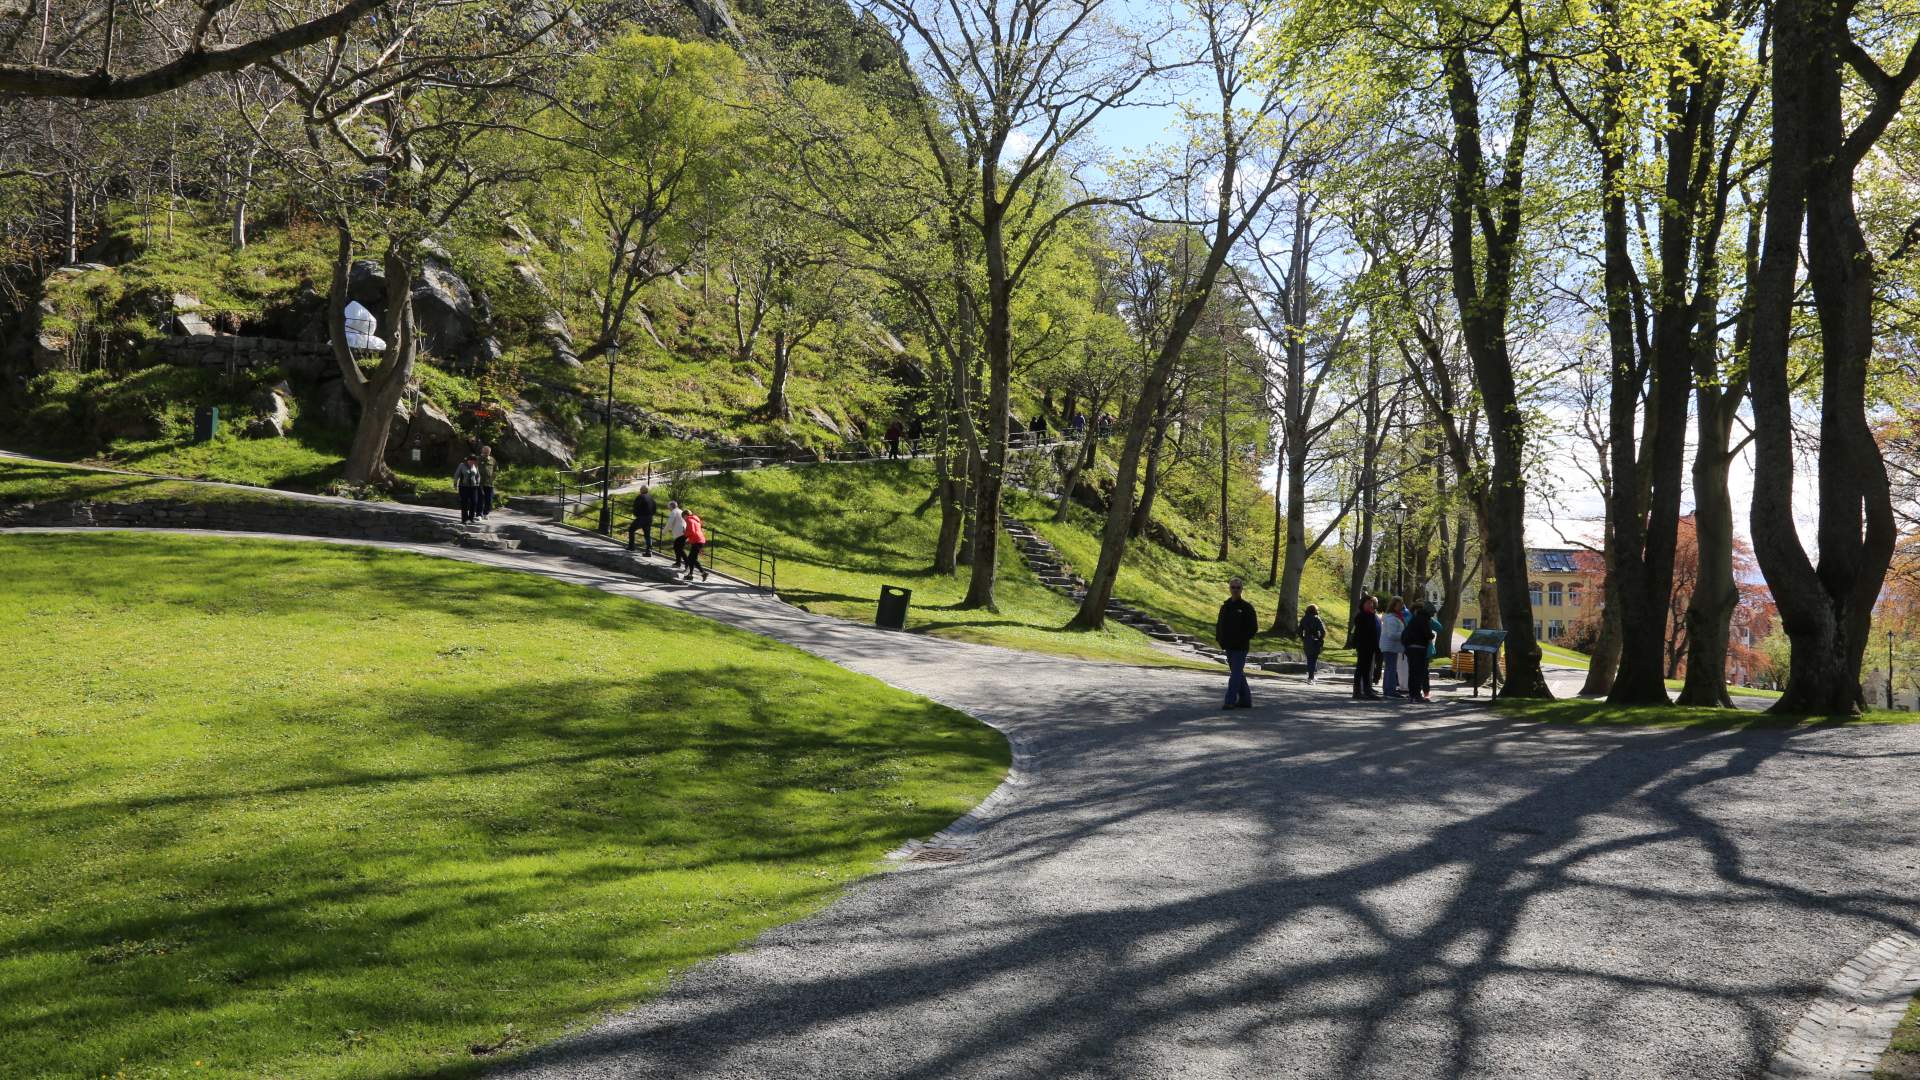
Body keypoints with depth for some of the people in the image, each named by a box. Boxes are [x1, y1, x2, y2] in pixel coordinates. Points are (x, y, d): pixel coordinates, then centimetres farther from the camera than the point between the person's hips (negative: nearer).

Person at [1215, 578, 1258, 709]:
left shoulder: (1246, 607, -5)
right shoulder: (1225, 606, 12)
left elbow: (1253, 627, -6)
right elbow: (1219, 624, 19)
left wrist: (1243, 639, -13)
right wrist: (1219, 639, 6)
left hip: (1240, 647, -7)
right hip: (1229, 646, 7)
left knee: (1236, 674, -11)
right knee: (1238, 673, 14)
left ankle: (1230, 701, -15)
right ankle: (1245, 700, 23)